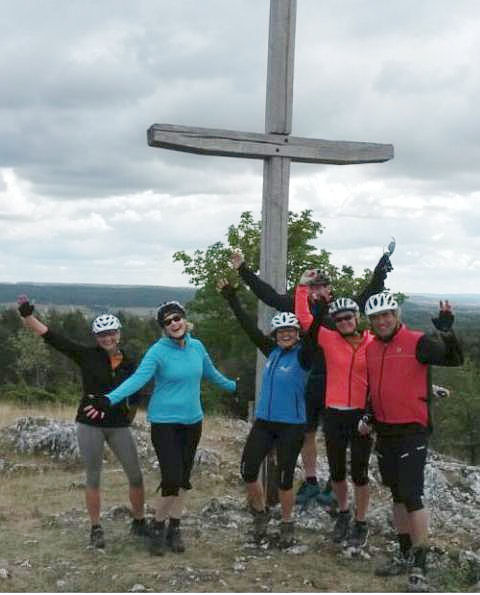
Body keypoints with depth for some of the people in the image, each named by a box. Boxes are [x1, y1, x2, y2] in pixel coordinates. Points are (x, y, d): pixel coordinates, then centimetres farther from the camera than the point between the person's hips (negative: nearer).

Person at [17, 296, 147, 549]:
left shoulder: (129, 364, 3)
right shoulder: (87, 356, -5)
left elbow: (136, 395, 19)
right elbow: (51, 337, -12)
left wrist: (127, 410, 3)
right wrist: (27, 314, -20)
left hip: (119, 426, 3)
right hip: (90, 425, -2)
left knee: (136, 476, 5)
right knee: (93, 478, 5)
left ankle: (139, 523, 24)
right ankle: (96, 529, 19)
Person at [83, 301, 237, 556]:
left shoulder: (197, 346, 2)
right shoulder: (158, 351, -14)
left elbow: (211, 373, 20)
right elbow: (137, 379, -27)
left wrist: (234, 386, 34)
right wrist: (109, 400, -42)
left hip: (192, 421, 5)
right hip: (165, 422, -5)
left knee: (183, 480, 11)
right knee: (172, 480, -11)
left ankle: (174, 528, 27)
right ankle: (158, 527, 13)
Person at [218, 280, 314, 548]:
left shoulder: (303, 355, -9)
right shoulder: (272, 351, 5)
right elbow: (249, 326, 8)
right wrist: (231, 296, 9)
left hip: (292, 425, -5)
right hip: (264, 422, 5)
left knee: (285, 477, 1)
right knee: (248, 470, 0)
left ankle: (288, 524, 23)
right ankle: (260, 512, 26)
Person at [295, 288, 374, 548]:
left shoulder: (373, 344, -4)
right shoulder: (329, 340, -1)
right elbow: (304, 318, -3)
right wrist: (303, 288, -6)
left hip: (362, 414, -2)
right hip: (334, 415, 2)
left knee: (359, 472, 6)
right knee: (336, 471, 14)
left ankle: (361, 523, 23)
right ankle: (343, 514, 37)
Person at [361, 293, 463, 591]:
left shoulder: (418, 342, -12)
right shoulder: (371, 348, 8)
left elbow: (455, 359, -23)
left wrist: (446, 330, -37)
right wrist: (368, 415, 11)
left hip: (412, 432, -7)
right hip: (385, 432, 7)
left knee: (412, 496, -10)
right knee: (398, 495, 15)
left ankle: (420, 568, -5)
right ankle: (405, 555, 26)